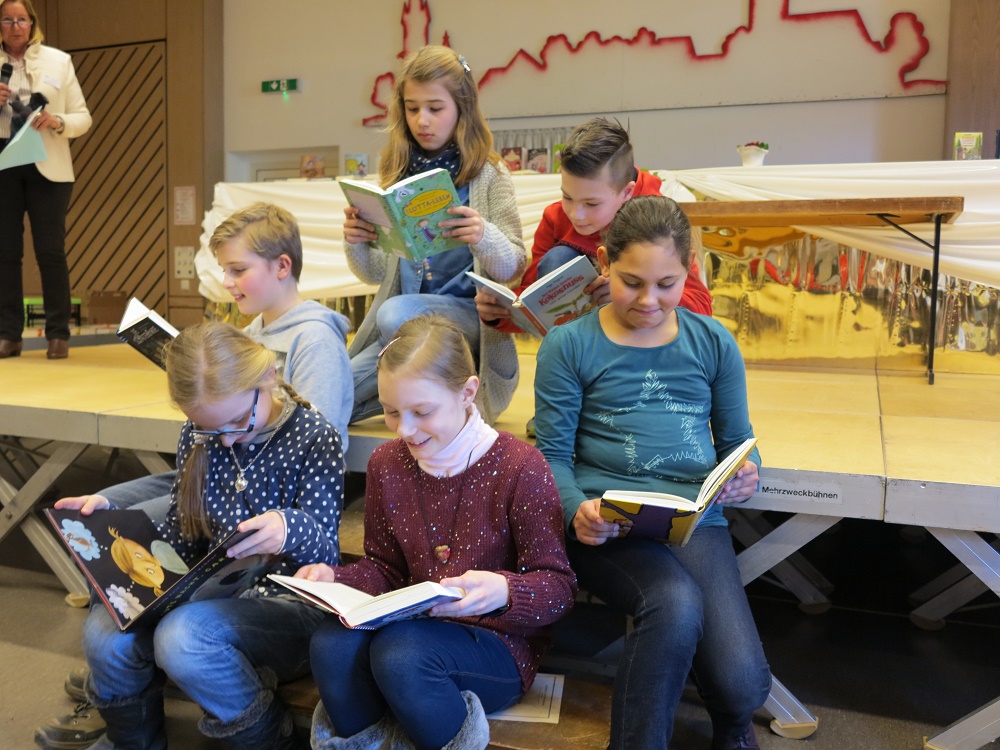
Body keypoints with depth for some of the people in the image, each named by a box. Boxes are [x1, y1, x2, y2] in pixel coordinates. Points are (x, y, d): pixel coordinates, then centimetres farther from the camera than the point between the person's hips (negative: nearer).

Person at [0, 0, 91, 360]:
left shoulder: (58, 61, 6)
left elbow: (83, 118, 5)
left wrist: (58, 121, -14)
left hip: (47, 167, -1)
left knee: (51, 252, -2)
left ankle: (58, 334, 3)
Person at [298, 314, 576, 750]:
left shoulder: (519, 468, -13)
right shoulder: (386, 464, 3)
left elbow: (559, 587, -10)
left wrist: (504, 591, -32)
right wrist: (334, 579, -7)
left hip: (498, 643, -4)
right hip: (415, 627, 4)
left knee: (398, 653, -33)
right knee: (330, 645, -27)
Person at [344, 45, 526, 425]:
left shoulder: (487, 175, -1)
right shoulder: (397, 174, 9)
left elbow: (514, 268, -4)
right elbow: (378, 273, 11)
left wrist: (484, 237, -25)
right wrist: (356, 245, -11)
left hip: (466, 313, -3)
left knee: (397, 315, -34)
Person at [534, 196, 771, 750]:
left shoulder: (713, 343, 12)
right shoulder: (569, 346, 3)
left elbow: (735, 440, 17)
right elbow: (553, 454, 2)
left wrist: (745, 473, -7)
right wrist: (576, 510, -18)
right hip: (607, 523, -2)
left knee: (743, 685, -17)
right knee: (675, 600, -35)